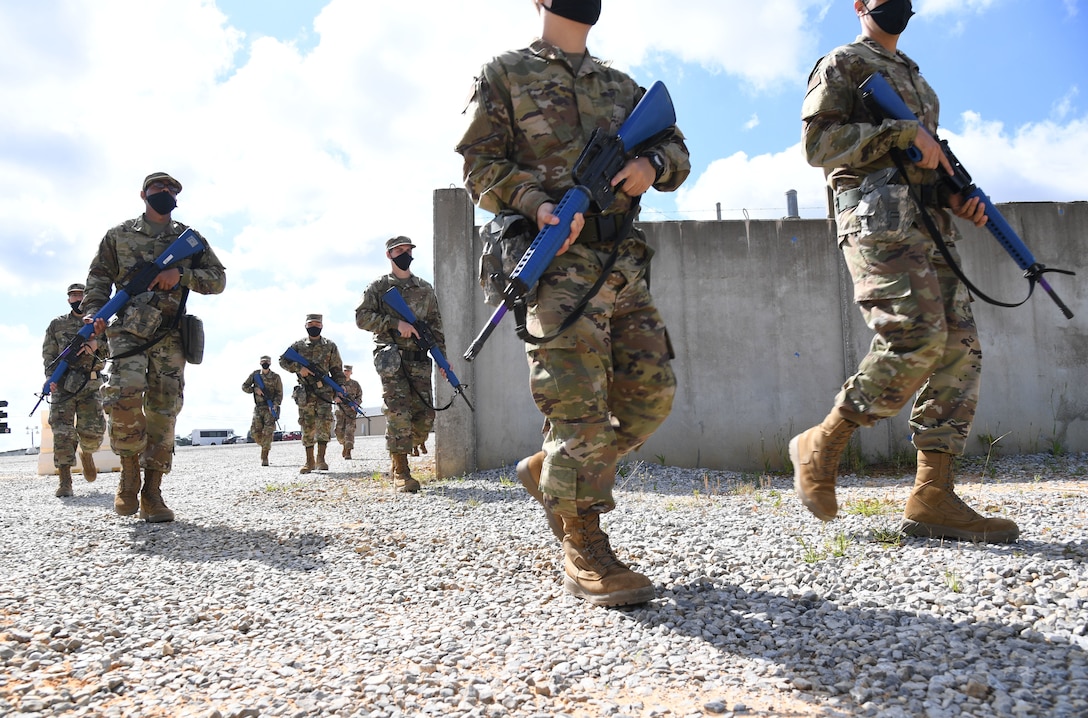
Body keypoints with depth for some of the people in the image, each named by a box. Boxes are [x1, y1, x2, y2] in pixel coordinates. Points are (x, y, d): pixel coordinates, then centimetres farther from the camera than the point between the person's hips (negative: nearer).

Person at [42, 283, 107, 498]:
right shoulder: (57, 324, 14)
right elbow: (48, 353, 7)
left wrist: (97, 344, -21)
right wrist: (52, 376, -10)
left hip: (91, 385, 0)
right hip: (63, 385, 0)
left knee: (94, 430, -5)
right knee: (62, 431, -10)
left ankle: (86, 454, 29)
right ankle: (65, 480, -8)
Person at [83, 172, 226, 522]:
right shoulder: (119, 235, 15)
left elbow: (218, 279, 11)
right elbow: (98, 277, 12)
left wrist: (181, 275, -6)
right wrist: (93, 310, -7)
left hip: (169, 335, 2)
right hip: (128, 328, -1)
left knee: (163, 410, -3)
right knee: (125, 392, -25)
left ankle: (152, 493, 3)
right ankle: (129, 471, -4)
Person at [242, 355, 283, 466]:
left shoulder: (276, 377, -1)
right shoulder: (255, 375, 6)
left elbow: (279, 394, -3)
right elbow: (244, 386, 9)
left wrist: (274, 405, -19)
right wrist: (255, 389, -10)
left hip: (270, 408, -3)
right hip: (258, 408, 3)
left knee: (268, 431, -14)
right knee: (255, 432, -4)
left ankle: (264, 457, -12)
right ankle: (265, 446, 25)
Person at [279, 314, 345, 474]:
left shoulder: (330, 346, 7)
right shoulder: (298, 345, 9)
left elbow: (337, 370, 7)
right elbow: (283, 360, 7)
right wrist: (299, 368, -9)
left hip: (324, 391, -1)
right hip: (305, 393, 1)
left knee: (324, 422, -15)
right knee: (307, 426, 3)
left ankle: (321, 458, -11)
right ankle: (309, 461, 10)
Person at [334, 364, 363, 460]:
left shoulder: (355, 384, 7)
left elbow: (359, 396, 12)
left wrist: (355, 404, -7)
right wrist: (335, 398, -15)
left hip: (351, 410, -1)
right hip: (340, 410, 1)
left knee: (350, 430, -11)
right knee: (339, 430, 1)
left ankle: (348, 452, -15)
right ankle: (344, 445, 30)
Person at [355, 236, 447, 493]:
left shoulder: (426, 288, 18)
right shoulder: (379, 286, 7)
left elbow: (436, 325, 17)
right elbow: (362, 317, -2)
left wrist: (442, 356, 8)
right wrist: (395, 323, -12)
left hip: (419, 360, 4)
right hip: (392, 358, -4)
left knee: (425, 416, -1)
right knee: (398, 414, -11)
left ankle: (405, 451, 24)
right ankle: (401, 472, -4)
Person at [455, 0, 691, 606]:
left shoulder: (621, 85, 25)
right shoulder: (506, 74, 11)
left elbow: (678, 150, 24)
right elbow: (480, 167, 2)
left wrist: (653, 164, -1)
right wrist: (538, 204, -17)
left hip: (625, 262, 6)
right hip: (558, 259, -6)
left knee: (652, 394, 2)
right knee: (580, 403, -12)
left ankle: (550, 471, 22)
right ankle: (584, 554, -2)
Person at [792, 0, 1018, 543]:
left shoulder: (914, 76, 32)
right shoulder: (842, 64, 8)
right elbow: (818, 141, -6)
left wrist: (955, 197, 11)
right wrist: (902, 132, -12)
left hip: (928, 222, 8)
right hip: (877, 214, -8)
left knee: (959, 347, -5)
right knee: (916, 338, -23)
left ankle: (932, 497, -4)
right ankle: (821, 445, -6)